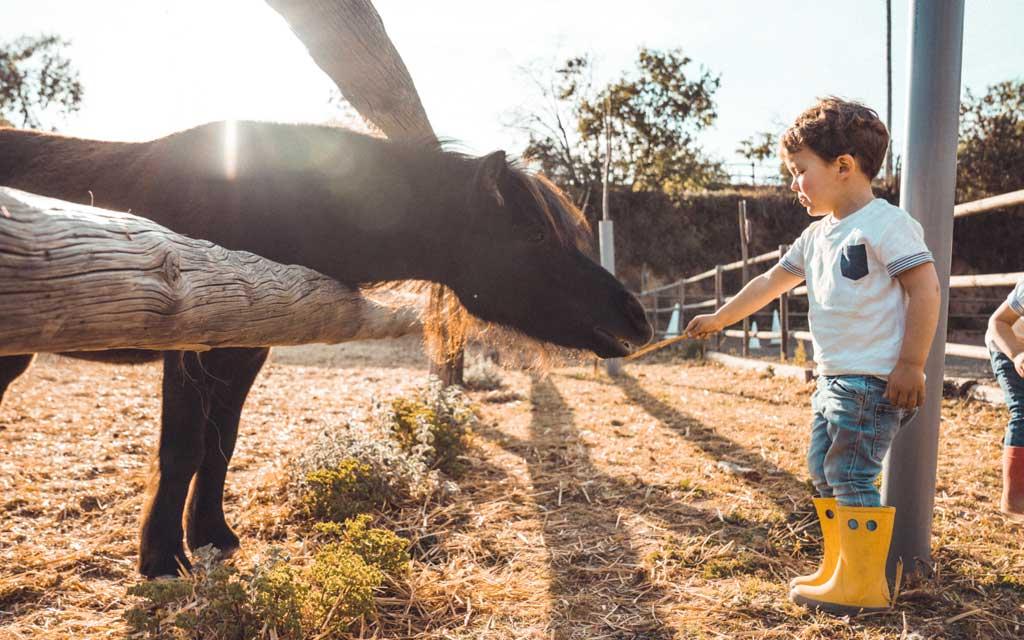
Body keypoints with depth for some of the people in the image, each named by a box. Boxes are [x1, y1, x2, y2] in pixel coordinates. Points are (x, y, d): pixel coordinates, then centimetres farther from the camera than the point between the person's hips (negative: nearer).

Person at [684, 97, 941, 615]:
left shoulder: (886, 224, -12)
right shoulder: (818, 236, 15)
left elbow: (925, 288, -15)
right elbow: (771, 282, 22)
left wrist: (911, 364, -18)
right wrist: (719, 319, 27)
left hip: (873, 379, -9)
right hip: (833, 378, 9)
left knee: (851, 477, -7)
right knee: (824, 473, 14)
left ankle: (863, 586, 5)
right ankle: (839, 569, 25)